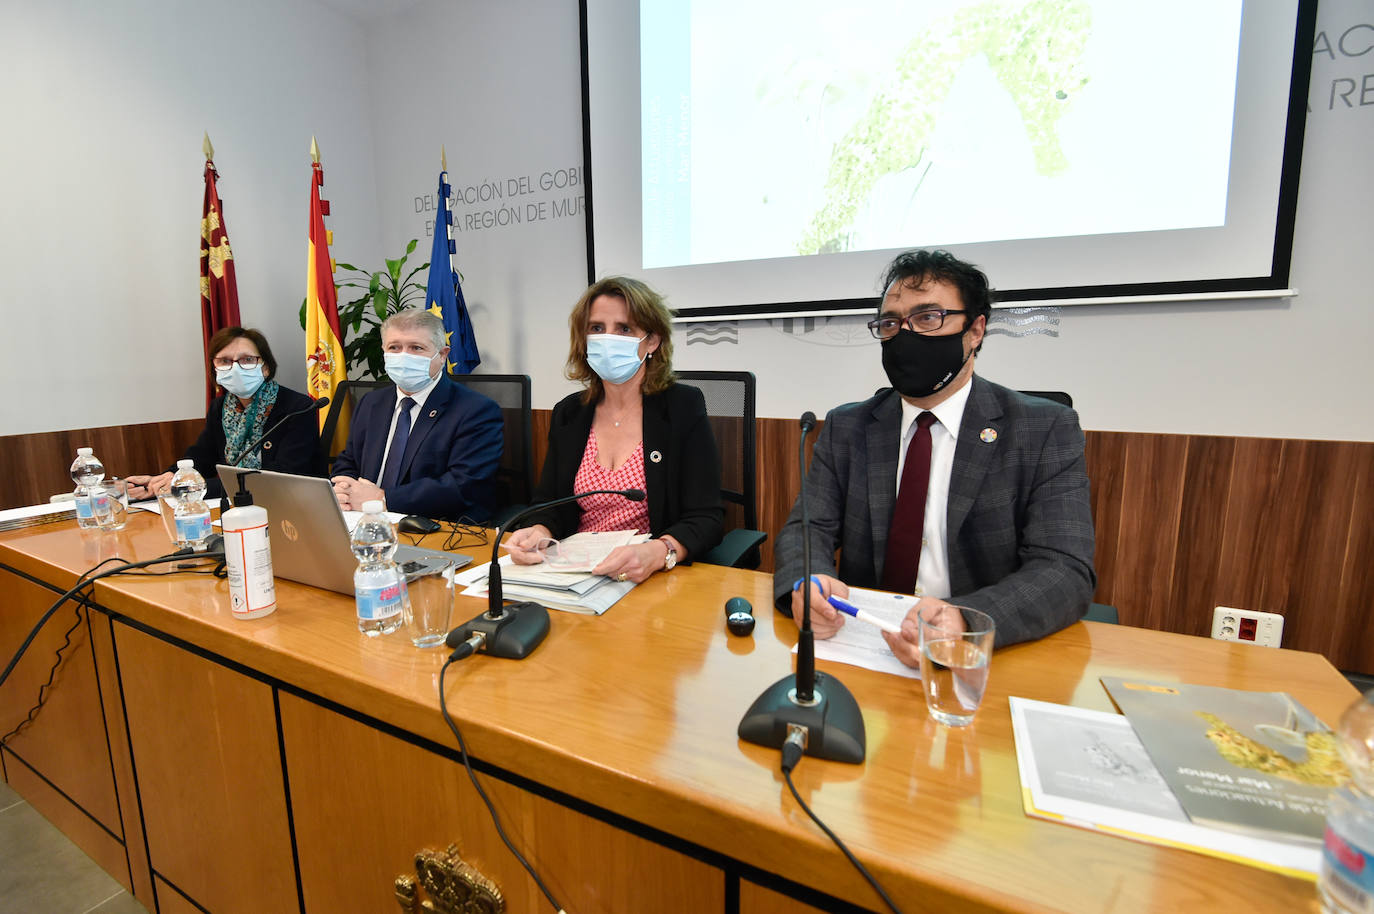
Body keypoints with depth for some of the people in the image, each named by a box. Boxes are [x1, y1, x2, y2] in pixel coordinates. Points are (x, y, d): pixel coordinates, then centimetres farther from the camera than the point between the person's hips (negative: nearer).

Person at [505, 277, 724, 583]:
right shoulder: (568, 413, 9)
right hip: (576, 574, 5)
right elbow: (548, 503, 11)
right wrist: (539, 532, -13)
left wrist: (657, 553, -31)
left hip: (653, 581, -5)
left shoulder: (684, 406, -5)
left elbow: (707, 517, -11)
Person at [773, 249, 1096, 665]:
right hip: (860, 647, 2)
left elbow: (1066, 572, -11)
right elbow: (808, 527, 0)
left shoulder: (1047, 430, -3)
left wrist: (966, 621, -31)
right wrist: (807, 581, -24)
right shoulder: (845, 428, 5)